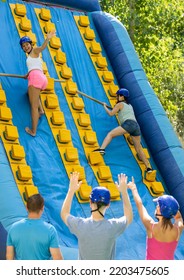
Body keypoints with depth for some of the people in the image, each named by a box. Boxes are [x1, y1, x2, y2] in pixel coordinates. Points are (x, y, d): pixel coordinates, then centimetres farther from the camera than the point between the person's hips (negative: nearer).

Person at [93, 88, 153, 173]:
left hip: (128, 124, -7)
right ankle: (148, 167, 11)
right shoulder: (129, 106, 31)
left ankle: (102, 149, -31)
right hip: (136, 125, 7)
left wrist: (105, 107, 22)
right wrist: (118, 109, 50)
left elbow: (111, 113, 5)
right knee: (139, 148, 12)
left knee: (110, 134, -7)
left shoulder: (120, 104, 10)